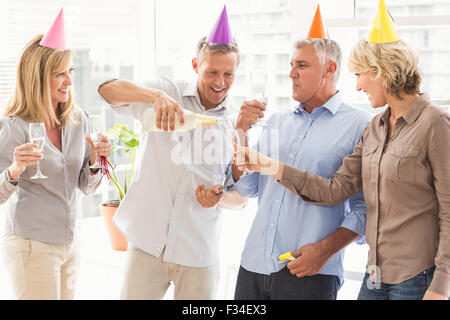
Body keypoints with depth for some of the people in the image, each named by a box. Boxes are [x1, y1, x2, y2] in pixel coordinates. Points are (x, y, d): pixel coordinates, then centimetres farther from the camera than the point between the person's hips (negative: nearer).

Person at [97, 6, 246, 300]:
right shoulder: (169, 93, 0)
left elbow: (240, 197, 8)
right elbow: (108, 90, -16)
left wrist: (220, 197, -16)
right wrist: (156, 96, -33)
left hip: (199, 252, 1)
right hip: (148, 242, -1)